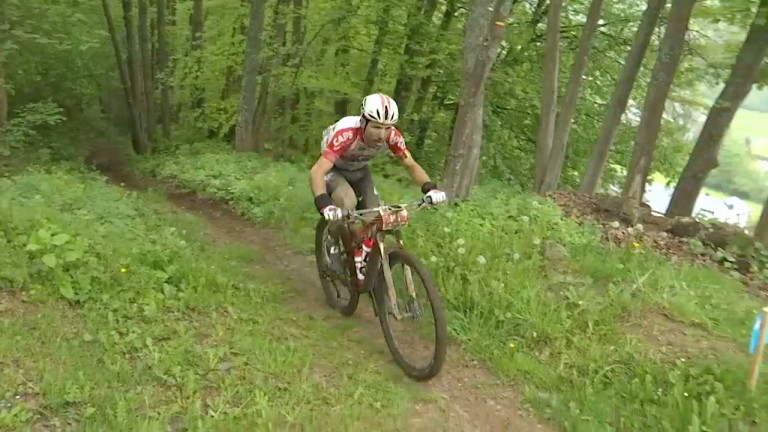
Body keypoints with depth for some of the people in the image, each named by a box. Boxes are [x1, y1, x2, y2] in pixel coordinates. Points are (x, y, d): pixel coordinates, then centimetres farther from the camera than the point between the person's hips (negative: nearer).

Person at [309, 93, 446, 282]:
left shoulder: (391, 135, -28)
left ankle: (361, 262, 14)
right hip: (334, 169, -4)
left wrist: (430, 188, -36)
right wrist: (324, 204, -63)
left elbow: (411, 165, -18)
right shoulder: (346, 134, -41)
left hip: (360, 170, 4)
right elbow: (317, 171, -47)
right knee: (348, 202, -33)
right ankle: (333, 245, -8)